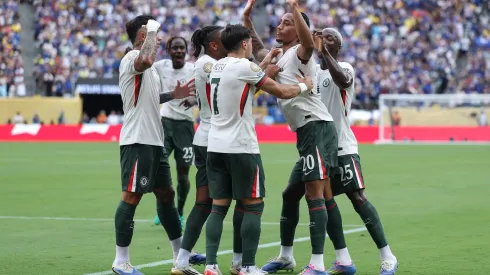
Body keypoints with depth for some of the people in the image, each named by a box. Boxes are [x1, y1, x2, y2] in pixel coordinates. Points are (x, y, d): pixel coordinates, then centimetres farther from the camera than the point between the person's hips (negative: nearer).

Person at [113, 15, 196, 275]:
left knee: (166, 193, 15)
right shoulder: (132, 57, -12)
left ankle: (181, 254, 24)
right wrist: (151, 30, -24)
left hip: (154, 141, 10)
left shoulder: (146, 64, 19)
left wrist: (173, 95, 20)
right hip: (137, 141, -10)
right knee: (131, 197, -7)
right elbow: (146, 61, -37)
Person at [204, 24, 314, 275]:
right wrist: (305, 85, 12)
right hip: (241, 148, -7)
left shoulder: (217, 67, 11)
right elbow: (282, 92, -6)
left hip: (215, 146, 7)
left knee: (218, 206, 7)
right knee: (253, 205, 2)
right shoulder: (244, 66, -11)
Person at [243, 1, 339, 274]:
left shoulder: (299, 54, -7)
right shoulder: (278, 57, 20)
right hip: (305, 131, 10)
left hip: (317, 127, -10)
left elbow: (309, 42, -31)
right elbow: (258, 49, 38)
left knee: (314, 194, -14)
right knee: (290, 194, 17)